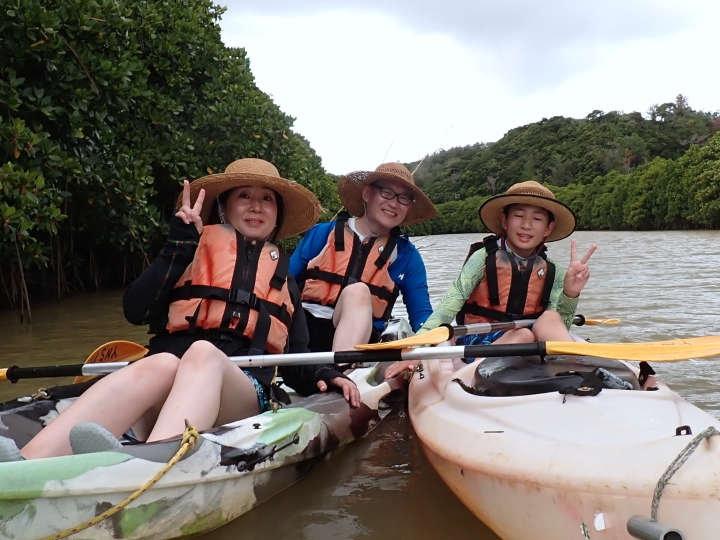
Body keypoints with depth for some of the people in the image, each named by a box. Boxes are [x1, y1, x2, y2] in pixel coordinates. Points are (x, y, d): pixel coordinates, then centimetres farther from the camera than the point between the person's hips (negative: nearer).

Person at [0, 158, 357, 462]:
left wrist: (323, 375, 3)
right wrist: (180, 245, -1)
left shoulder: (284, 279, 27)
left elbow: (295, 361, 24)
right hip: (168, 375, 0)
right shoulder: (198, 249, 19)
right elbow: (136, 310, 4)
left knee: (204, 354, -35)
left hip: (245, 389, 1)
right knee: (160, 365, -37)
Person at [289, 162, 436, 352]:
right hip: (305, 326, 0)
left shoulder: (406, 255, 9)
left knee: (358, 292, -31)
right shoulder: (322, 234, 7)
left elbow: (421, 314, 6)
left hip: (359, 338, 0)